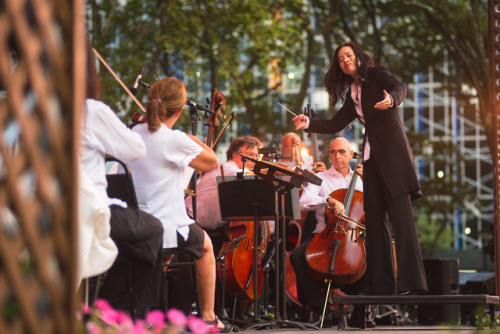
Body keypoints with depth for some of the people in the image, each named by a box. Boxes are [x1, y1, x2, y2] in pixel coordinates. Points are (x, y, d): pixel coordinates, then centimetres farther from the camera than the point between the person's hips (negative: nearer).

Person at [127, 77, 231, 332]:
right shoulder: (175, 140, -18)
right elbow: (212, 162, -7)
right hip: (168, 227, -6)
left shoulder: (134, 134, 2)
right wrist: (191, 138, 4)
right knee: (205, 244, 27)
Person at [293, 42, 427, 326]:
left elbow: (399, 88, -18)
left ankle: (412, 282, -22)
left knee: (401, 215, -15)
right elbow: (335, 125, 22)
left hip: (392, 150, -8)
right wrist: (308, 124, 9)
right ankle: (382, 286, 2)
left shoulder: (377, 74, 1)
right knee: (375, 220, 2)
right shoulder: (353, 94, 20)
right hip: (372, 156, 8)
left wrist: (391, 99, -40)